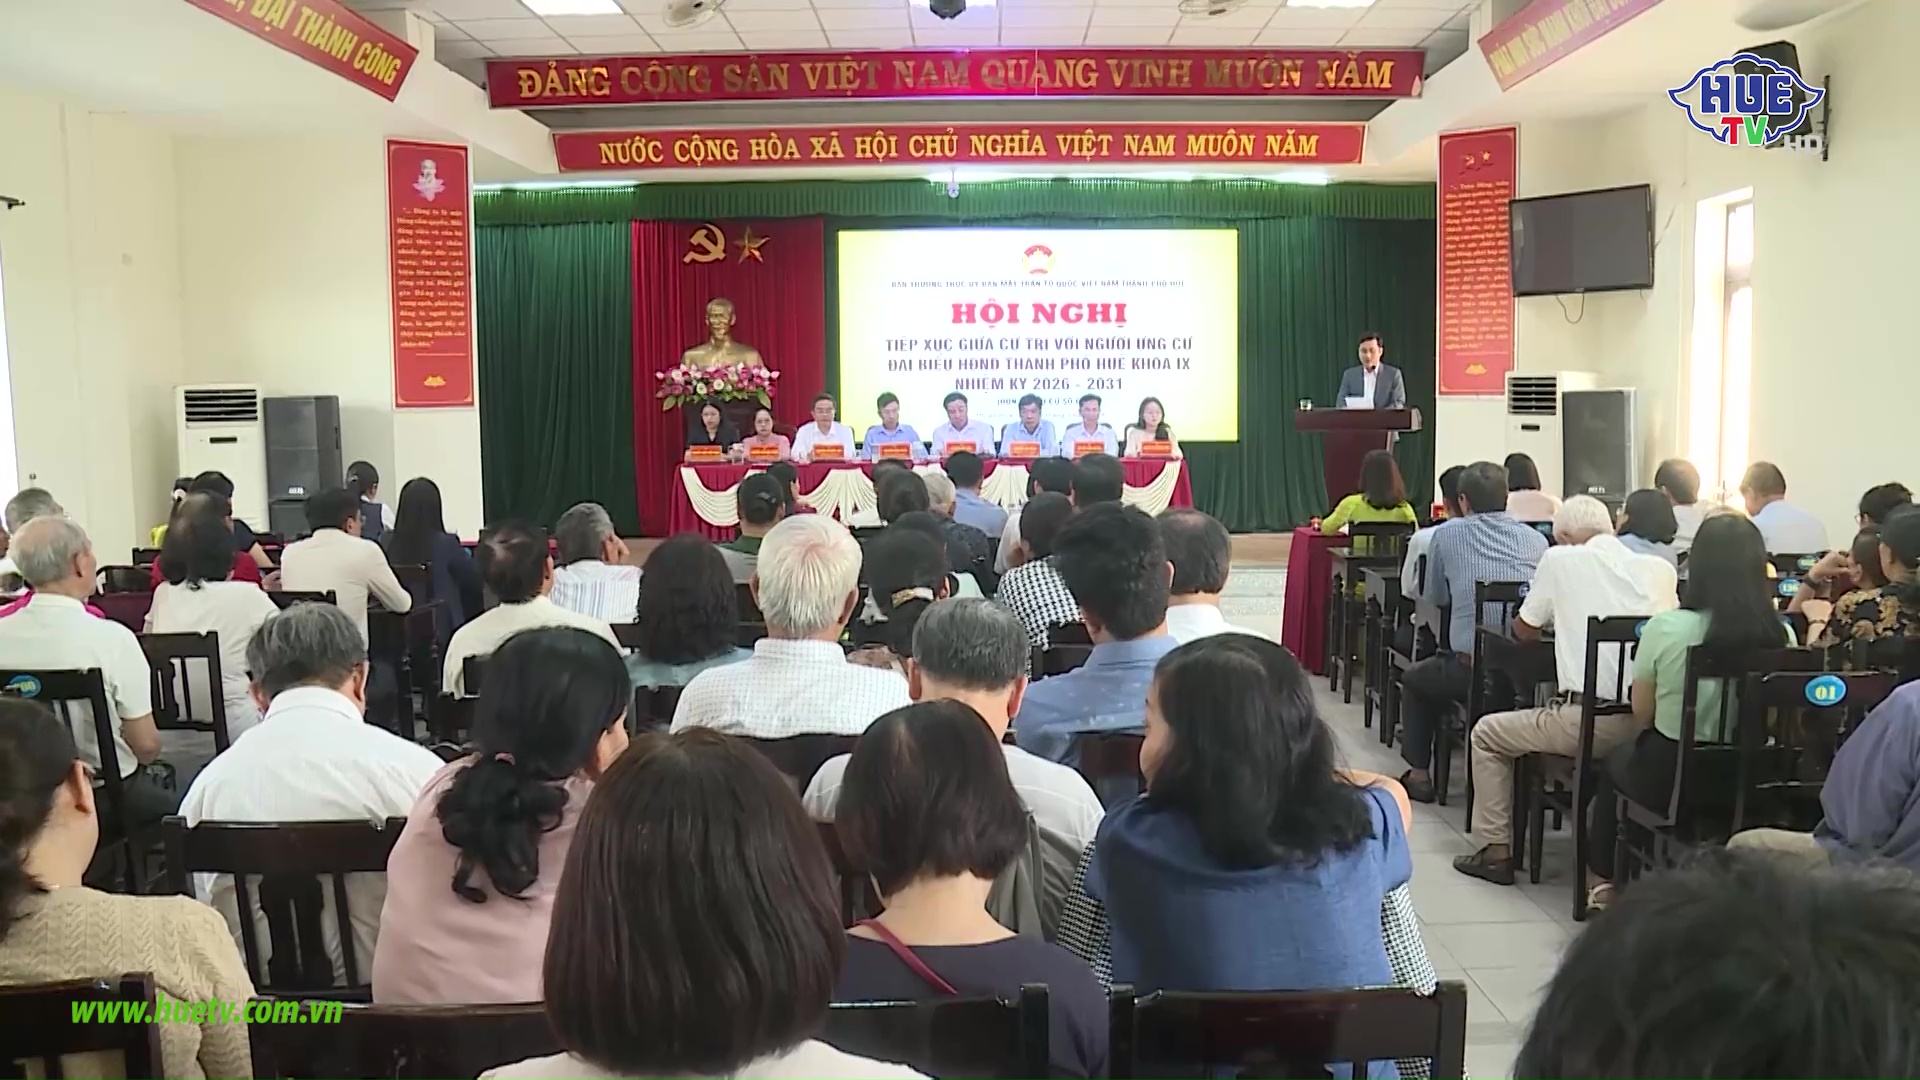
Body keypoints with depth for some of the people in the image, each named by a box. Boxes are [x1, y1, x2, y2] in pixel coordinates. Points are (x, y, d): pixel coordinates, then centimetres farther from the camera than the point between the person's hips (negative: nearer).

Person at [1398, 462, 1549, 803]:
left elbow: (1433, 599, 14)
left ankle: (1419, 774, 25)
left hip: (1469, 667, -3)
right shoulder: (1537, 540, 8)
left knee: (1413, 678, 27)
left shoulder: (1446, 536, 2)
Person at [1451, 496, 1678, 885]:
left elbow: (1524, 631, 10)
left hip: (1589, 721, -5)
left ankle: (1496, 850, 17)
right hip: (1648, 725, 5)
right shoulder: (1659, 568, 8)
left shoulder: (1561, 559, 0)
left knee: (1486, 734, 18)